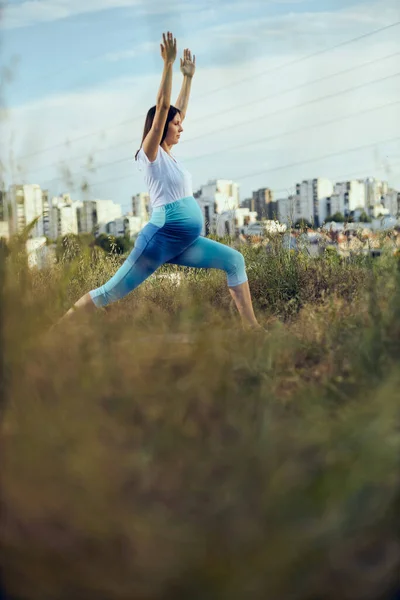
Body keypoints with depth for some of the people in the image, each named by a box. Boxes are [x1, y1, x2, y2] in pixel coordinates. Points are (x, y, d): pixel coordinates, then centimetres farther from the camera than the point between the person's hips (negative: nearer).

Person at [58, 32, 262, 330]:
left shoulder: (168, 153, 15)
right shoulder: (151, 153, -6)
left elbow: (179, 110, 21)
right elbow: (162, 107, -15)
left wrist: (189, 75, 22)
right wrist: (168, 64, -16)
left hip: (184, 243, 9)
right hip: (161, 239, -9)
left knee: (235, 260, -1)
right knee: (112, 291, -5)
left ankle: (251, 325, -2)